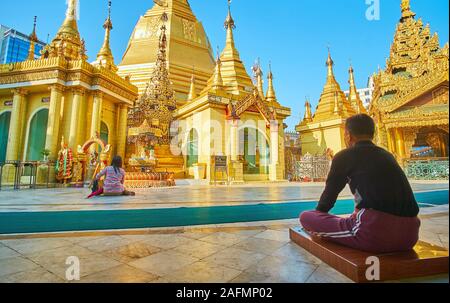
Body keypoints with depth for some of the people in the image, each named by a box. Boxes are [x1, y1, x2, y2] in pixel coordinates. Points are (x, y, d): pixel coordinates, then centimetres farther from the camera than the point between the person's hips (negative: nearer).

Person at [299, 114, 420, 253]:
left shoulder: (344, 156, 3)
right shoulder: (387, 156, 21)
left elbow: (329, 194, 12)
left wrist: (318, 214, 32)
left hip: (375, 231, -7)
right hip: (410, 233, 8)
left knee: (306, 217, 3)